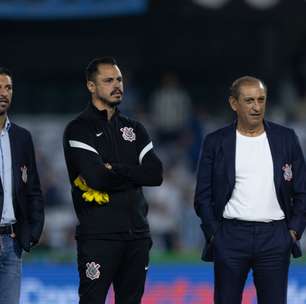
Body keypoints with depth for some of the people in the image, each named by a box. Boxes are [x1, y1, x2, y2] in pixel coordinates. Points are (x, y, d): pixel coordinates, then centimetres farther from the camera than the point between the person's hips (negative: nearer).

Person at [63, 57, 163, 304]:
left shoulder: (134, 129, 16)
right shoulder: (79, 130, -2)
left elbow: (156, 174, 2)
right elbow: (96, 177, -17)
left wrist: (115, 170, -9)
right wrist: (133, 175, -2)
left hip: (137, 235, 6)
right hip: (98, 235, -6)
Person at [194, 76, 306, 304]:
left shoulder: (286, 139, 6)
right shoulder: (216, 142, 3)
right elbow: (203, 196, 5)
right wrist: (213, 234, -3)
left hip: (274, 236, 1)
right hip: (230, 235, -1)